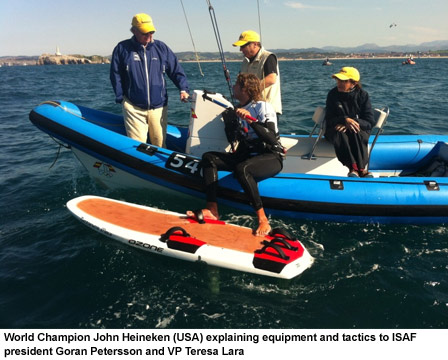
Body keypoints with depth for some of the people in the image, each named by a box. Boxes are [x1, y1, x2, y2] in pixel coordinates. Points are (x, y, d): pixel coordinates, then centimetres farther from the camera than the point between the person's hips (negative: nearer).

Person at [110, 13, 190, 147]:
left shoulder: (161, 47, 8)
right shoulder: (122, 48, 2)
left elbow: (176, 70, 8)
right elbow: (115, 74, 5)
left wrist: (183, 88, -7)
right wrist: (120, 97, -1)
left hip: (159, 107, 3)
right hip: (133, 108, -2)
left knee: (160, 144, 9)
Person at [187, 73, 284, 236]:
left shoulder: (264, 107, -8)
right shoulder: (237, 110, 13)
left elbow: (272, 139, -22)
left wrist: (250, 120, -28)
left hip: (271, 158, -7)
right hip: (247, 156, 8)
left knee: (241, 168, -38)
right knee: (208, 157, -7)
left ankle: (262, 219, -29)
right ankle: (212, 210, -20)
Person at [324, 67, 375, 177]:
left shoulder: (363, 95, -2)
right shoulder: (332, 94, -1)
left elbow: (370, 122, -7)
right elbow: (329, 120, -7)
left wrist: (352, 123, -26)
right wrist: (345, 120, -28)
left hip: (359, 130, 0)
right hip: (336, 129, 0)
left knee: (355, 134, -36)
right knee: (339, 133, -36)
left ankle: (361, 168, -42)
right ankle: (353, 168, -48)